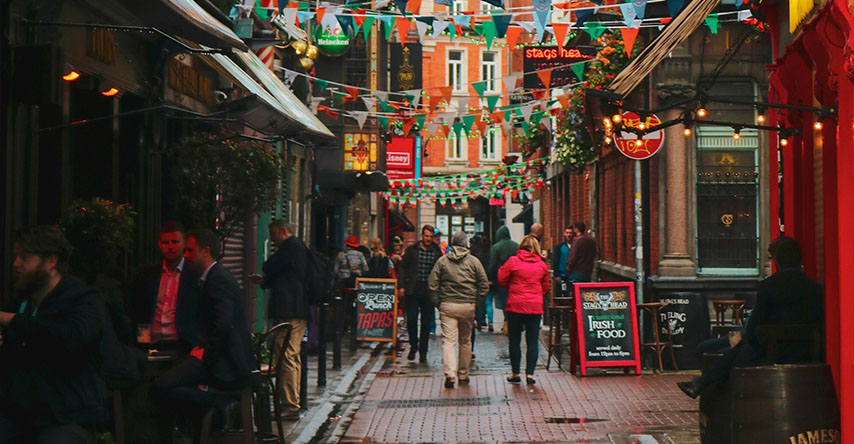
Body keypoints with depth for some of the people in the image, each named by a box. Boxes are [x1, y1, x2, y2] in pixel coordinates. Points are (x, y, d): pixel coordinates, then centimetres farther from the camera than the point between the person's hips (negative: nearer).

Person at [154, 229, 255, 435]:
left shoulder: (219, 279, -14)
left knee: (163, 385, -21)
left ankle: (221, 407, -15)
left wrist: (205, 353, -16)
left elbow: (223, 326, -25)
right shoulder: (217, 276, 20)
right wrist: (202, 346, 13)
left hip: (226, 363, -11)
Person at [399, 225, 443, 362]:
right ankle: (413, 346, 18)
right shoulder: (412, 250, 4)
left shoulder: (437, 252, 5)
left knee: (426, 323, 4)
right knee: (411, 320, -4)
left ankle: (423, 352, 13)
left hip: (428, 292, 1)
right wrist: (402, 286, -2)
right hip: (412, 290, -1)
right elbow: (403, 267, 7)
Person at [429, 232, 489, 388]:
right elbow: (484, 285, 1)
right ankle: (463, 375, 22)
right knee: (465, 341, 15)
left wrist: (438, 303, 6)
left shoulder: (442, 261, 3)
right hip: (468, 306, 1)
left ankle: (450, 374, -20)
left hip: (447, 305, -1)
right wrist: (476, 302, 10)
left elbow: (432, 284, -1)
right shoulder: (473, 261, 3)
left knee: (448, 340, -4)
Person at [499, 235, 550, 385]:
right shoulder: (542, 265, 6)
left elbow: (501, 279, 0)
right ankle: (530, 373, 1)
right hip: (536, 307, 2)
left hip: (515, 305, -2)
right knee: (533, 341, 5)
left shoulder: (513, 261, -4)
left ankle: (515, 374, 12)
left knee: (514, 341, 7)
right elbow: (545, 287, 15)